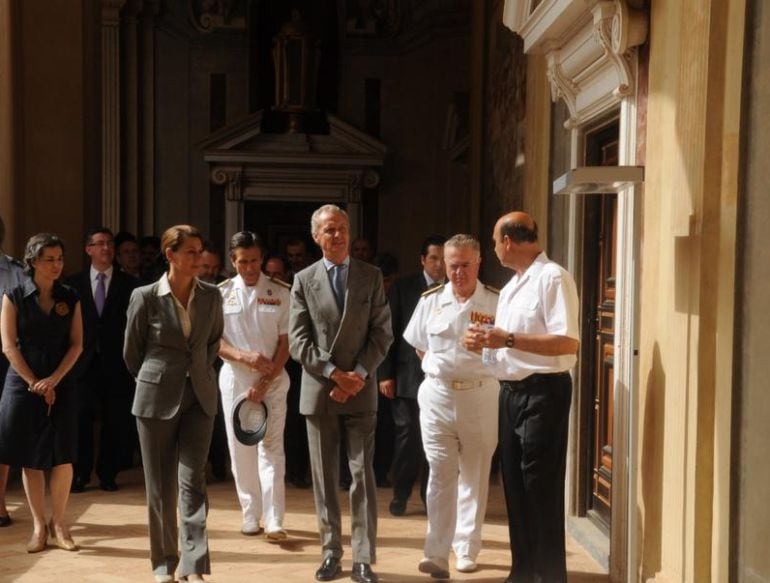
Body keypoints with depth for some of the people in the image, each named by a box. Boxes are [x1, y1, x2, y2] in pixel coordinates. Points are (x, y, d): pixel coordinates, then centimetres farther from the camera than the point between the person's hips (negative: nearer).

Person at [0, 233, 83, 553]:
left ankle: (58, 522, 13)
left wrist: (53, 380, -9)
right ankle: (38, 525, 14)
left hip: (61, 385, 1)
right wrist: (34, 383, -10)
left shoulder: (70, 298, 6)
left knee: (62, 457, -3)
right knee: (30, 458, 2)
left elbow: (76, 344, 3)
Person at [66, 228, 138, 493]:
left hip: (116, 363, 0)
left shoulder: (128, 283, 3)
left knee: (115, 421, 5)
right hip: (85, 361, 0)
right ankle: (80, 474, 12)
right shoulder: (74, 282, 6)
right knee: (81, 420, 0)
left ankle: (108, 475, 17)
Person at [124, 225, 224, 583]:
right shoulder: (145, 297, -8)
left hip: (199, 398, 2)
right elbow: (131, 351, 4)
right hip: (156, 399, -1)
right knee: (160, 484, 7)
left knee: (193, 481, -4)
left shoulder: (211, 296, 0)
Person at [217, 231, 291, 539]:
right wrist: (243, 357, -16)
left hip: (272, 380, -2)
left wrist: (265, 382, -10)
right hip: (234, 379, 2)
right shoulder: (221, 293, 2)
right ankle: (250, 514, 18)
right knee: (240, 449, 6)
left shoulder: (280, 292, -2)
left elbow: (286, 343, -3)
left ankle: (274, 520, -6)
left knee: (271, 448, -6)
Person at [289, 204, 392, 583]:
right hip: (319, 390, 1)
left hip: (360, 390, -1)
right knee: (324, 477, 7)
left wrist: (359, 374, -12)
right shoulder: (304, 281, 4)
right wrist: (333, 373, -13)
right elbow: (298, 340, -2)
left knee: (363, 475, -1)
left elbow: (382, 332, 0)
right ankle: (331, 551, 17)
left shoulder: (371, 277, 4)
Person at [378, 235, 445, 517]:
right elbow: (388, 332, 1)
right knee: (406, 435, 3)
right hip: (408, 374, -1)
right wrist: (385, 374, -3)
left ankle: (430, 496, 20)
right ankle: (400, 494, 19)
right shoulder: (403, 287, 2)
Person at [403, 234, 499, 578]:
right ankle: (437, 554, 2)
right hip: (437, 395, 1)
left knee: (474, 476, 11)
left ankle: (466, 549, 24)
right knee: (440, 475, 1)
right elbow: (420, 346, 14)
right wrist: (437, 371, 10)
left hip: (480, 397, -1)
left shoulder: (497, 301, -5)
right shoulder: (430, 300, 3)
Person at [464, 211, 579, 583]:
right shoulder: (511, 286, 17)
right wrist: (485, 342, 3)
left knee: (541, 488, -2)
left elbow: (567, 343, -22)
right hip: (512, 391, 9)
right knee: (515, 485, 15)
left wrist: (509, 339, -23)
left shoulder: (552, 278, -13)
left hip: (543, 392, -9)